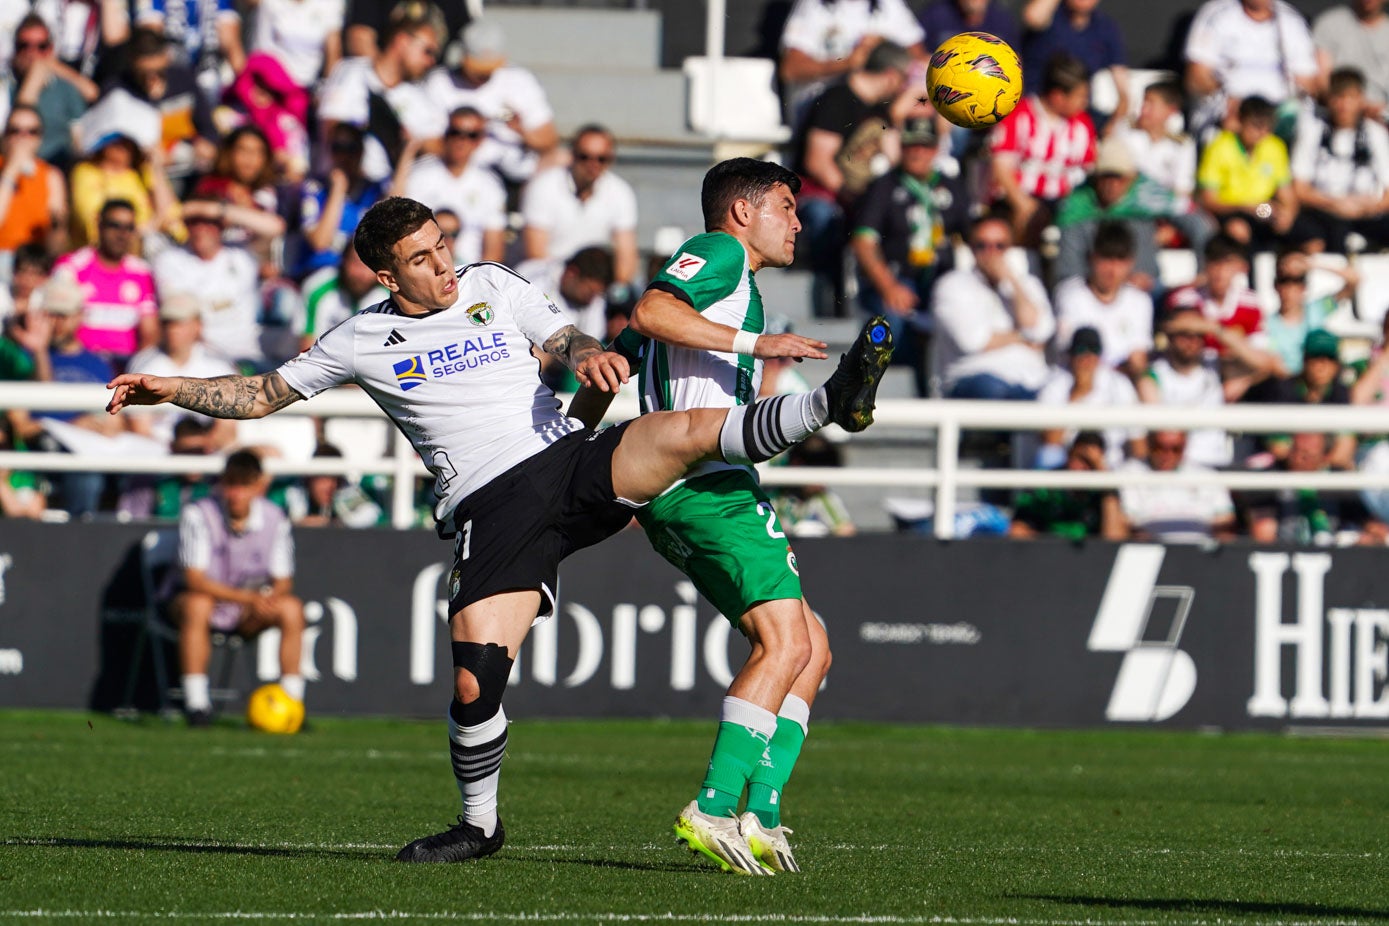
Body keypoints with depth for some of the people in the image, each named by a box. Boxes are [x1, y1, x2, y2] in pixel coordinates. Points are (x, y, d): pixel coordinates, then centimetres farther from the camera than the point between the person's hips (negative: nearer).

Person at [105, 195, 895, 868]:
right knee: (474, 680, -14)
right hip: (493, 508, -1)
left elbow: (566, 341, 10)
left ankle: (837, 403, -19)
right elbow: (260, 396, 17)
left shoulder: (495, 288, 13)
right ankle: (480, 825, 7)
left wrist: (588, 357, -14)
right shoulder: (363, 342, 11)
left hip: (573, 461, 1)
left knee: (684, 431, -26)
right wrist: (170, 389, 6)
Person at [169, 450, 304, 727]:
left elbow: (283, 581, -3)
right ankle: (196, 704, -35)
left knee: (292, 608, -23)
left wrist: (269, 597, -29)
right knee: (197, 604, -38)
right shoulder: (198, 514, -18)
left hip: (247, 616, 3)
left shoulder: (274, 519, -7)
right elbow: (194, 578, -24)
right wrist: (247, 597, -35)